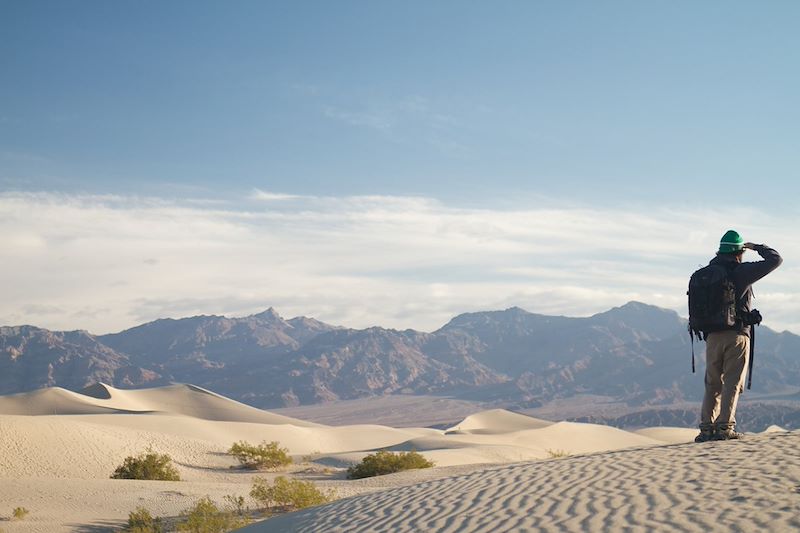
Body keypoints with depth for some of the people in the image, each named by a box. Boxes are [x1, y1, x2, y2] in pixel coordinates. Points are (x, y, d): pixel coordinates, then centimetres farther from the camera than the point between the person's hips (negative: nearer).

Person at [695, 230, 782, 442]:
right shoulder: (742, 271, -7)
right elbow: (775, 260, -3)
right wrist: (756, 247, 11)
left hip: (713, 335, 4)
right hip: (737, 334, -4)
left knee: (712, 384, 11)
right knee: (732, 383, -1)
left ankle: (706, 428, 5)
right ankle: (725, 427, -7)